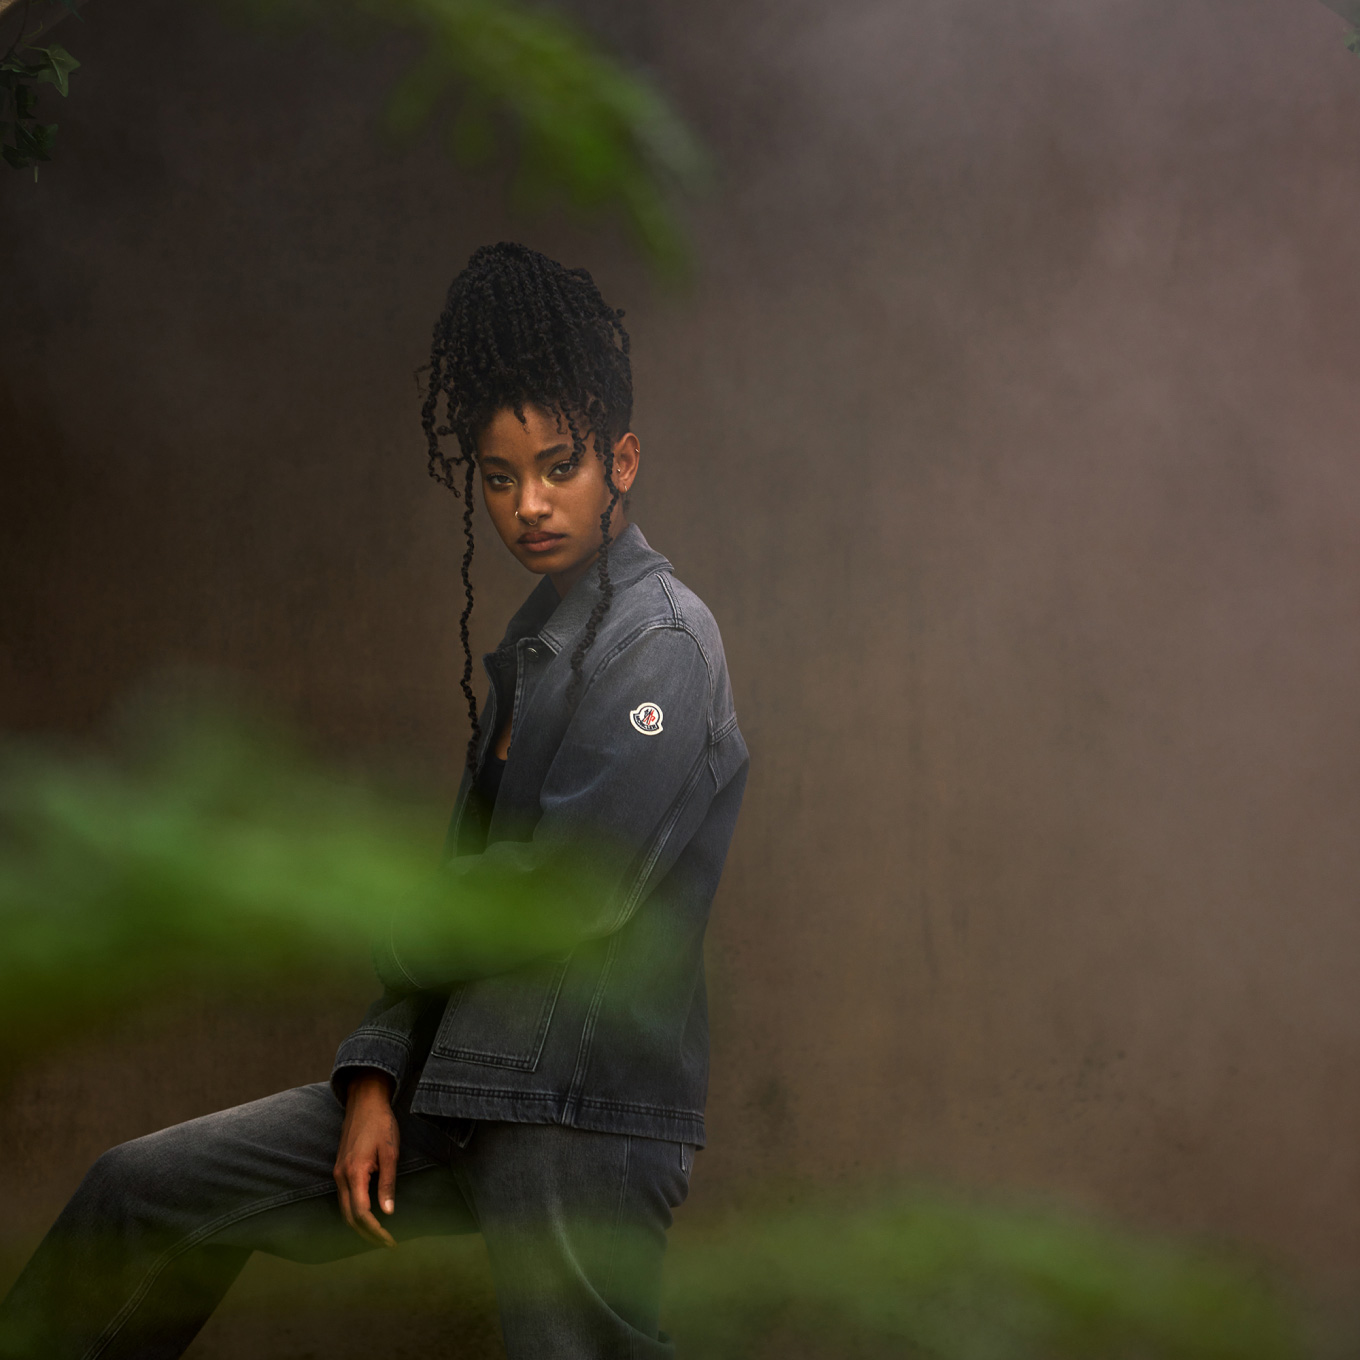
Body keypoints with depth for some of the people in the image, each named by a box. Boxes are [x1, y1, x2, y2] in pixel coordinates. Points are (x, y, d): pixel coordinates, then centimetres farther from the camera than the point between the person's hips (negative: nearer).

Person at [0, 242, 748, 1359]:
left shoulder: (661, 641, -10)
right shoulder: (529, 645, 18)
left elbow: (567, 889, -18)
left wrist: (398, 947, 0)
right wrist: (376, 1078, 6)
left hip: (584, 1112, -9)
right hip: (463, 1091, 9)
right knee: (143, 1191, 8)